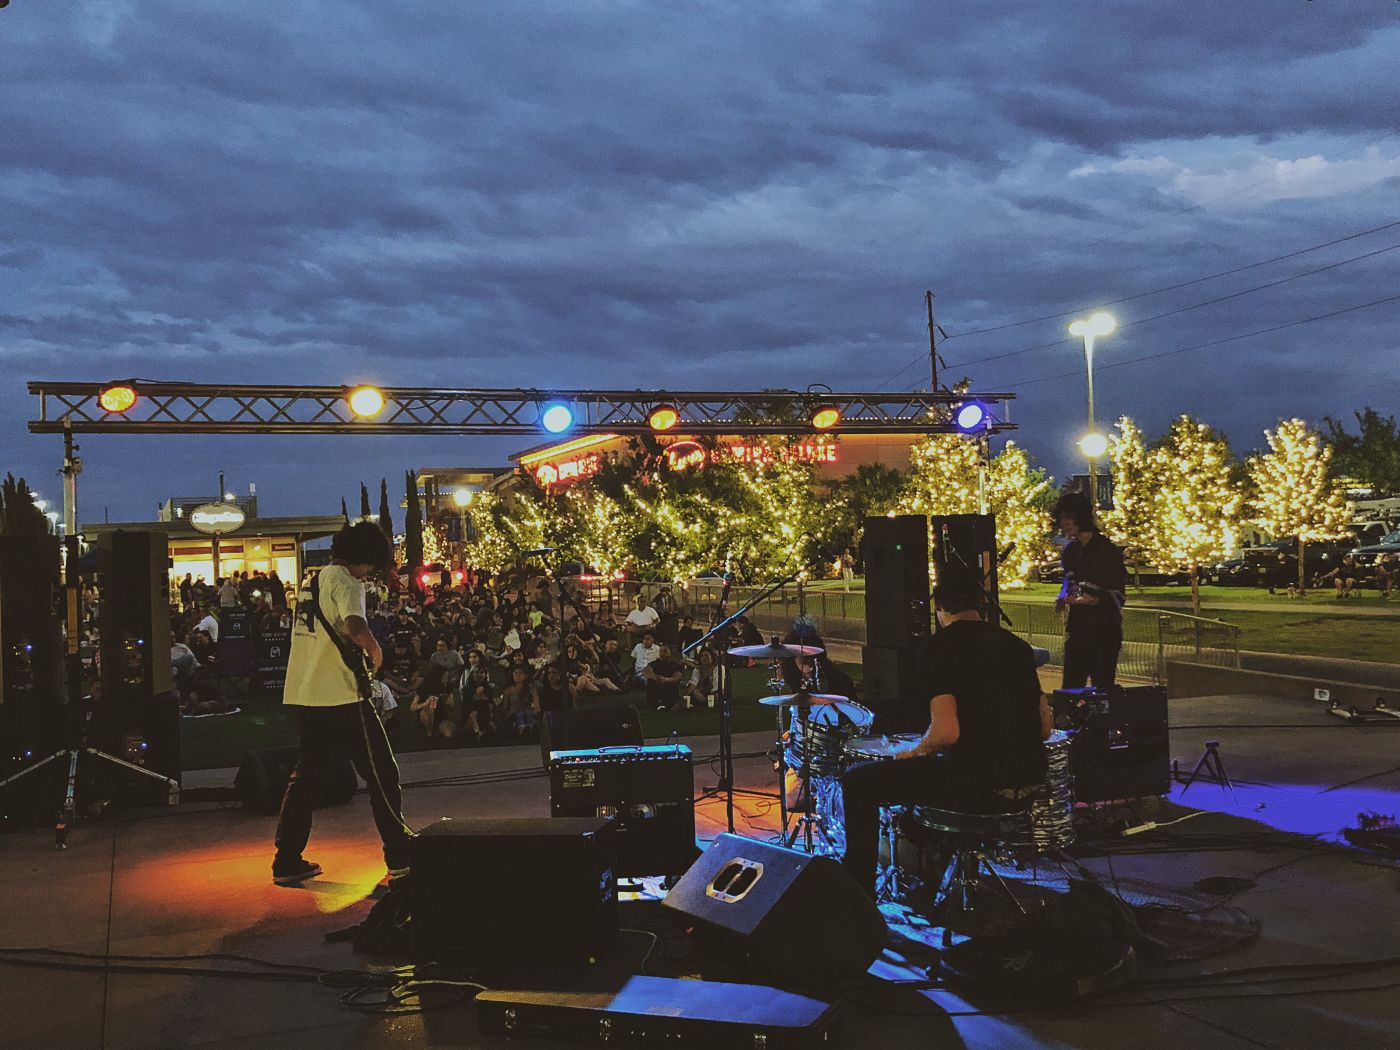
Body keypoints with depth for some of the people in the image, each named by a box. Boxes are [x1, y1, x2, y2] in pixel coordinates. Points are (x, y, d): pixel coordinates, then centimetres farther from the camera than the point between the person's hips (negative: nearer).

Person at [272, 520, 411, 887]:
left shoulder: (310, 581, 17)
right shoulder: (344, 581, -10)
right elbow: (355, 627, -28)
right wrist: (375, 651, -11)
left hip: (304, 695, 8)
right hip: (341, 696, -8)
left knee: (304, 775, 15)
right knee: (382, 774, 1)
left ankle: (287, 862, 14)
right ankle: (399, 857, 3)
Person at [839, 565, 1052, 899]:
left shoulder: (943, 646, -10)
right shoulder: (1015, 644, 11)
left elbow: (946, 733, -19)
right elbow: (1045, 728, 14)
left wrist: (915, 752, 0)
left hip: (980, 785, -8)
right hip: (1028, 785, 8)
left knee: (858, 782, 5)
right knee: (926, 772, 37)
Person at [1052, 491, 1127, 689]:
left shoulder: (1106, 548, -7)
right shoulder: (1070, 550, 13)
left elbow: (1118, 593, -9)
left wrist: (1097, 599, -27)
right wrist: (1062, 598, 6)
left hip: (1104, 627, -6)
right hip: (1077, 625, 6)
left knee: (1102, 684, -6)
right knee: (1071, 683, 4)